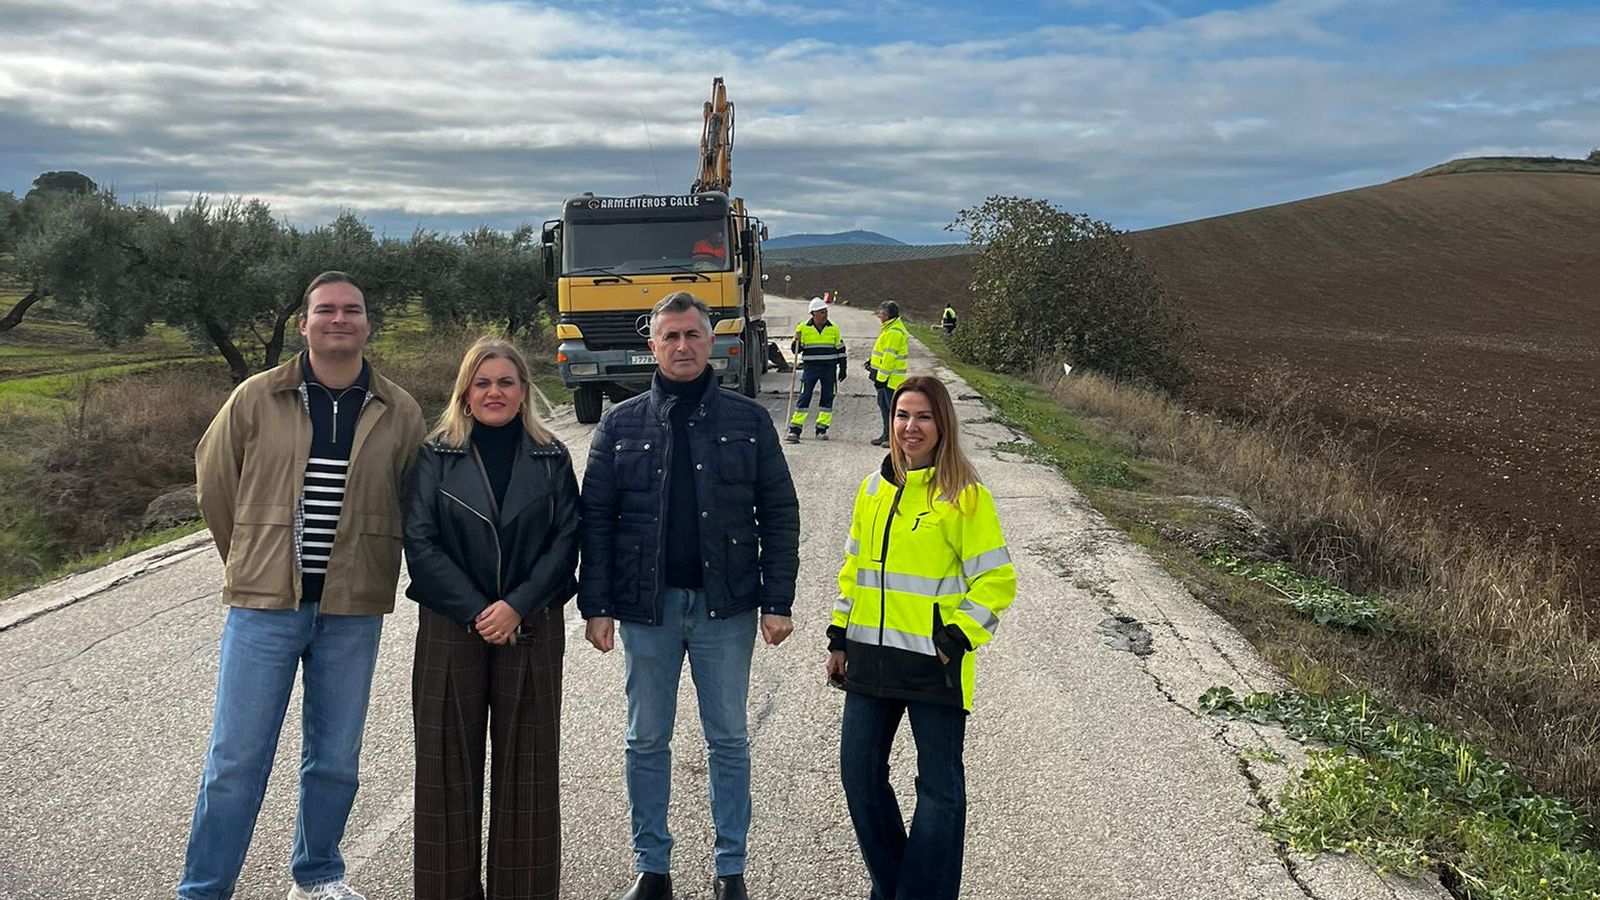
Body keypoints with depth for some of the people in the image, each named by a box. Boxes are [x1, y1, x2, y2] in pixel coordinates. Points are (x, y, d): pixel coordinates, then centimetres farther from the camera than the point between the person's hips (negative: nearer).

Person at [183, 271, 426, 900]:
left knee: (335, 760, 13)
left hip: (353, 612, 2)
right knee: (236, 759, 2)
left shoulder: (400, 413, 2)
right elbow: (213, 482, 9)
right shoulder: (256, 398, -1)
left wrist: (370, 569, 10)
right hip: (264, 604, -1)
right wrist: (251, 561, 13)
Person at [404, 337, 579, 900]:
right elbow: (420, 543, -5)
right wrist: (474, 610, -13)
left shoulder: (551, 458, 5)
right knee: (450, 762, 4)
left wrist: (516, 607, -12)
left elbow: (566, 541, 0)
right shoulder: (435, 456, 2)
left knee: (526, 763, 5)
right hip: (450, 628, -1)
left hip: (531, 630, 1)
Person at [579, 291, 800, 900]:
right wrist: (595, 605, -4)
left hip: (726, 607, -1)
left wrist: (778, 603, -5)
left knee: (729, 740, 9)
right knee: (646, 742, 10)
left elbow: (780, 517, 1)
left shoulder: (748, 420, 2)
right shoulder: (620, 424, 4)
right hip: (646, 606, 1)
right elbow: (595, 519, 3)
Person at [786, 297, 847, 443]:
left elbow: (840, 349, 11)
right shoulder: (803, 328, 0)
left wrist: (843, 368, 9)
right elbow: (797, 350, 3)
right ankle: (795, 430, -8)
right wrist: (796, 341, -17)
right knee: (804, 397, -8)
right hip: (810, 367, -2)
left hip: (829, 369, 2)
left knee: (828, 398, 4)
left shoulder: (833, 329, 4)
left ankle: (821, 429, 15)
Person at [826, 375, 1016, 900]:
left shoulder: (965, 495, -9)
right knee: (859, 772, 11)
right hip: (870, 658, 6)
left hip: (934, 664, -6)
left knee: (939, 786, 4)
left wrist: (957, 639, -14)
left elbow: (997, 580, -9)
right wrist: (839, 639, 13)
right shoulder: (874, 488, 9)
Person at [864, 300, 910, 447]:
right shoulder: (890, 328, 15)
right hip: (885, 376, 11)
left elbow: (890, 356, -22)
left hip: (891, 378, -11)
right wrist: (873, 361, 16)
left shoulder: (894, 332, -19)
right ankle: (887, 434, 26)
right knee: (883, 404, 17)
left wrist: (881, 377, -21)